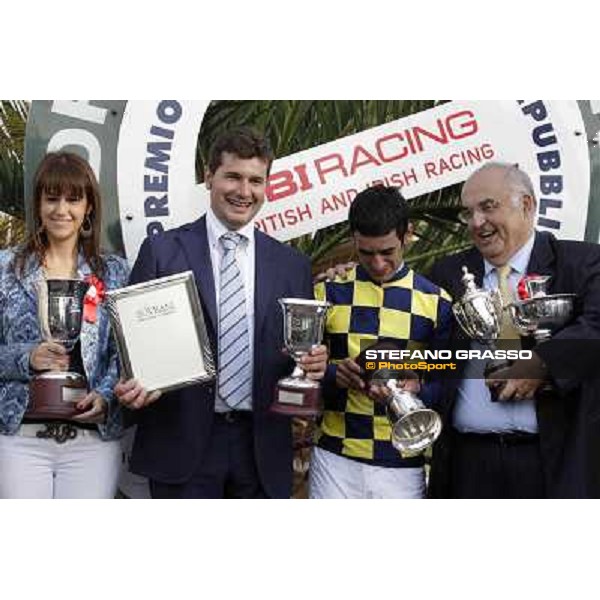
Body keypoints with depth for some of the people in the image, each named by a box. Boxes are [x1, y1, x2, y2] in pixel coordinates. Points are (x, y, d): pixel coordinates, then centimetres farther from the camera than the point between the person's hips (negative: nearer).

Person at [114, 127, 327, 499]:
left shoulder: (293, 265, 9)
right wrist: (133, 386, -17)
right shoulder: (162, 251, 1)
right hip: (183, 443, -2)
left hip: (264, 451, 3)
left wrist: (313, 364, -9)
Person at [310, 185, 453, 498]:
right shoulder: (328, 292, 4)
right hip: (336, 460, 0)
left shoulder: (435, 302, 3)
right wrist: (333, 375, -16)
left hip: (403, 464, 0)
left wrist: (416, 387, -17)